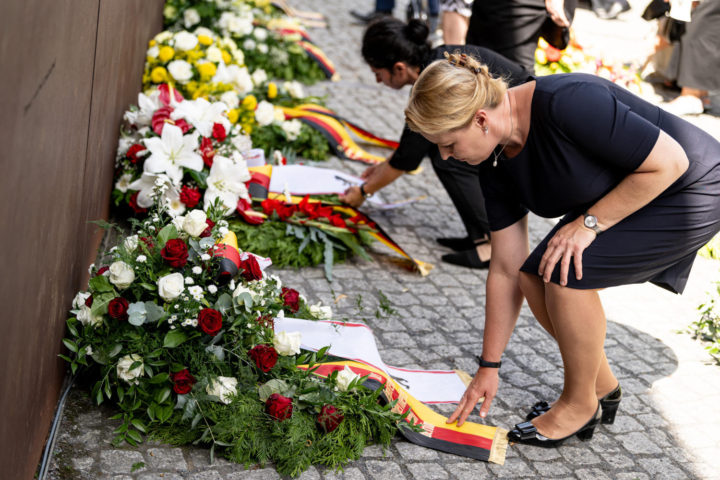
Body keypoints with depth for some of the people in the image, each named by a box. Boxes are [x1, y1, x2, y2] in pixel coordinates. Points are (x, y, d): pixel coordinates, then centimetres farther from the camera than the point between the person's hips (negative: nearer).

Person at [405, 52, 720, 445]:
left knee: (566, 272, -21)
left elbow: (670, 161, -26)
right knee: (535, 277, -4)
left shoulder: (569, 104, -33)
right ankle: (603, 389, 18)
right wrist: (489, 367, 2)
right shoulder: (496, 162, -8)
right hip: (622, 195, 8)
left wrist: (588, 224, -24)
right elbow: (506, 270, -2)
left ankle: (581, 405, 2)